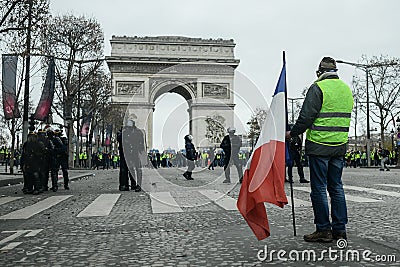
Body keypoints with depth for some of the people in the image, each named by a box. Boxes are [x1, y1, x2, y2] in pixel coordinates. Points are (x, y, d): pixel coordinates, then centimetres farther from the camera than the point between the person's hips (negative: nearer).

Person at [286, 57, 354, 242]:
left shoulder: (318, 88, -10)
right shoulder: (347, 89, 13)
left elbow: (306, 116, -13)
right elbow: (345, 118, 18)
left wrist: (292, 133, 0)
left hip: (319, 145, -7)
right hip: (340, 145, 7)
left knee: (319, 188, 1)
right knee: (336, 187, 12)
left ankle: (323, 230, 6)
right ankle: (339, 230, 17)